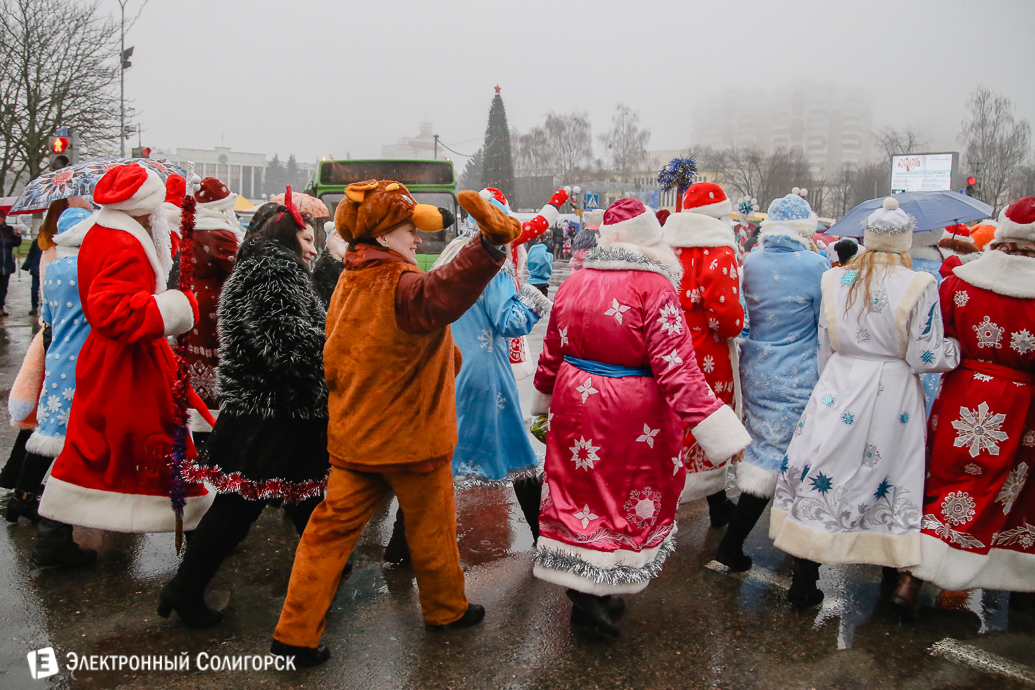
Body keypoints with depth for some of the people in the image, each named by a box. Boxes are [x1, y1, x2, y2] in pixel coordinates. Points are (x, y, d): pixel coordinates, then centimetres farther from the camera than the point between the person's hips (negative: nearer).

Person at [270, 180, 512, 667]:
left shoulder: (347, 283, 5)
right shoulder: (399, 285, -23)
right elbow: (439, 297, -49)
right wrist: (489, 246, -63)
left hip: (353, 438, 7)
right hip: (410, 437, -6)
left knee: (332, 528, 10)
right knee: (431, 528, 15)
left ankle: (296, 632, 13)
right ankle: (446, 609, 36)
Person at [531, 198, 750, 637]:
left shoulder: (574, 283, 2)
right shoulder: (654, 287, -16)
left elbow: (552, 352, 11)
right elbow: (676, 367, -22)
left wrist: (545, 398, 28)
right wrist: (718, 429, -22)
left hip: (576, 404, 5)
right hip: (633, 415, -5)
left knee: (580, 489, 15)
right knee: (629, 496, 12)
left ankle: (583, 590, 24)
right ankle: (599, 593, 15)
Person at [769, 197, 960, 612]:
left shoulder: (835, 281, -1)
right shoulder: (919, 286, -9)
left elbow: (825, 348, 6)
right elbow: (924, 358, -9)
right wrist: (957, 348, 11)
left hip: (839, 391, 1)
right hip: (894, 399, -1)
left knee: (821, 476, 7)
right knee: (893, 482, 14)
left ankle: (804, 581, 13)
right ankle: (896, 580, 28)